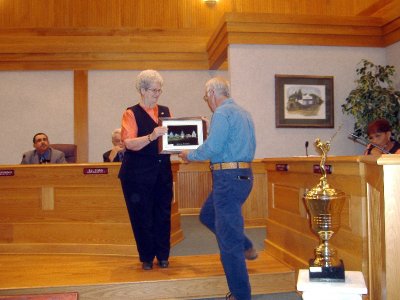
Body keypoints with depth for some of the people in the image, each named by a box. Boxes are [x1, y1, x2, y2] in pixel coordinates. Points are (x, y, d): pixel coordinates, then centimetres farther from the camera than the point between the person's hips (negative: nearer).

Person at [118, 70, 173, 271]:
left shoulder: (165, 111, 11)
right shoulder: (131, 113, -4)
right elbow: (129, 143, -17)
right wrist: (151, 136, -32)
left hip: (162, 173, 4)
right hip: (138, 175, -4)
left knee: (163, 215, 8)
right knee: (142, 217, 4)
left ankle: (163, 256, 24)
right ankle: (146, 257, 21)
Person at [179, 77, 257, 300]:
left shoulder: (222, 113, -13)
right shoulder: (244, 113, 16)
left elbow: (212, 148, -19)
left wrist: (189, 155, -1)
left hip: (229, 178, -10)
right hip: (244, 173, 10)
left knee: (228, 242, 0)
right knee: (208, 215, 27)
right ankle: (246, 248, 33)